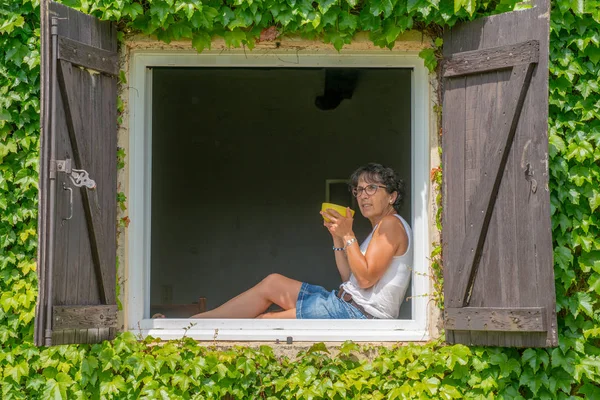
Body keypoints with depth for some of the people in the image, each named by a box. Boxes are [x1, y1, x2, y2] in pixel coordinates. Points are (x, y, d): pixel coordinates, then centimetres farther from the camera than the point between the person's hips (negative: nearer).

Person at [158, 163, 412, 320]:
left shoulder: (391, 225, -8)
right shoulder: (381, 228, 23)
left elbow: (365, 278, -18)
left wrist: (348, 236, -14)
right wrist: (337, 237, 9)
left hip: (361, 313, -10)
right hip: (348, 302, 10)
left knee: (265, 322, -7)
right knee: (272, 283, 5)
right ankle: (197, 320, 5)